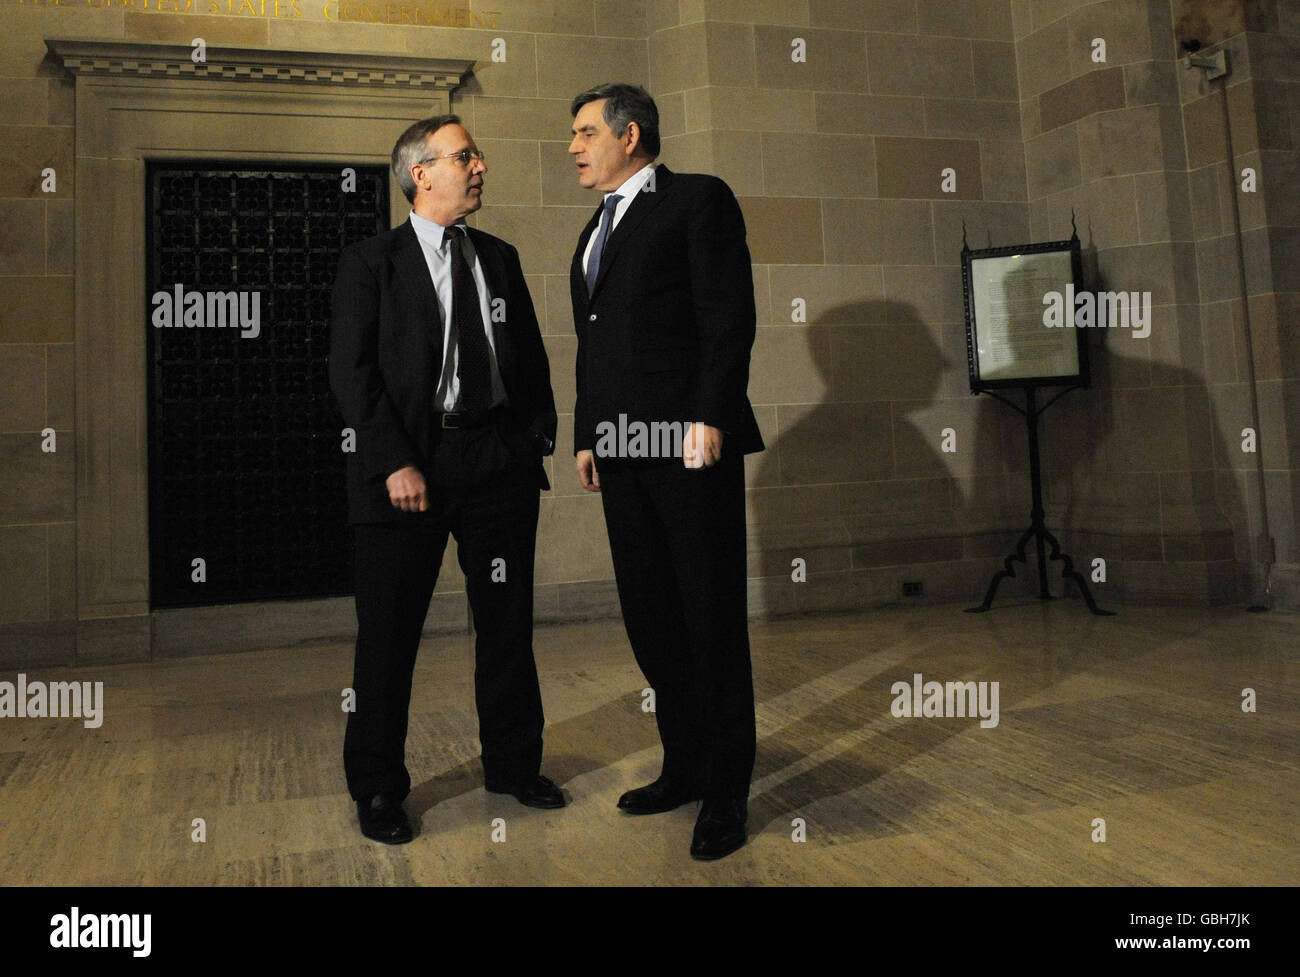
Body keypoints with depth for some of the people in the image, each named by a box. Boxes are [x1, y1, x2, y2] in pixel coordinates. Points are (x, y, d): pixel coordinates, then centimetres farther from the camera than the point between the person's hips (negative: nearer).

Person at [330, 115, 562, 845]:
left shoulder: (501, 258, 14)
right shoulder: (371, 264, 0)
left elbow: (532, 354, 16)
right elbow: (352, 371, -7)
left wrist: (539, 436, 4)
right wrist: (393, 463, -15)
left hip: (500, 460, 4)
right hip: (411, 465, -4)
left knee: (508, 622, 12)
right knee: (389, 634, 3)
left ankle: (514, 765, 29)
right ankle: (378, 790, 20)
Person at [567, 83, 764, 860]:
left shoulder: (699, 198, 1)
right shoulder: (596, 228, 23)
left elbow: (730, 313, -9)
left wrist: (710, 417, -18)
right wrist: (587, 436, 16)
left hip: (691, 442, -8)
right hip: (621, 447, 8)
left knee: (712, 614, -1)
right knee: (650, 616, 10)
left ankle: (727, 790, 10)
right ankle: (685, 766, 22)